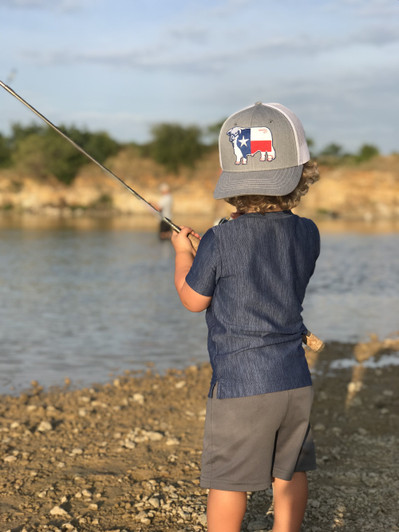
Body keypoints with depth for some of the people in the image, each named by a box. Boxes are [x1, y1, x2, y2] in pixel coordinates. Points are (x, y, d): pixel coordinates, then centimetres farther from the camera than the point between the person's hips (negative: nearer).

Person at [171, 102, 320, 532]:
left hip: (239, 386, -5)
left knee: (228, 480, 9)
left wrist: (182, 252, 13)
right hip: (295, 382, 5)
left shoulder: (220, 242, -15)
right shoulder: (307, 234, -1)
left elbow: (192, 299, -1)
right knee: (290, 472, 19)